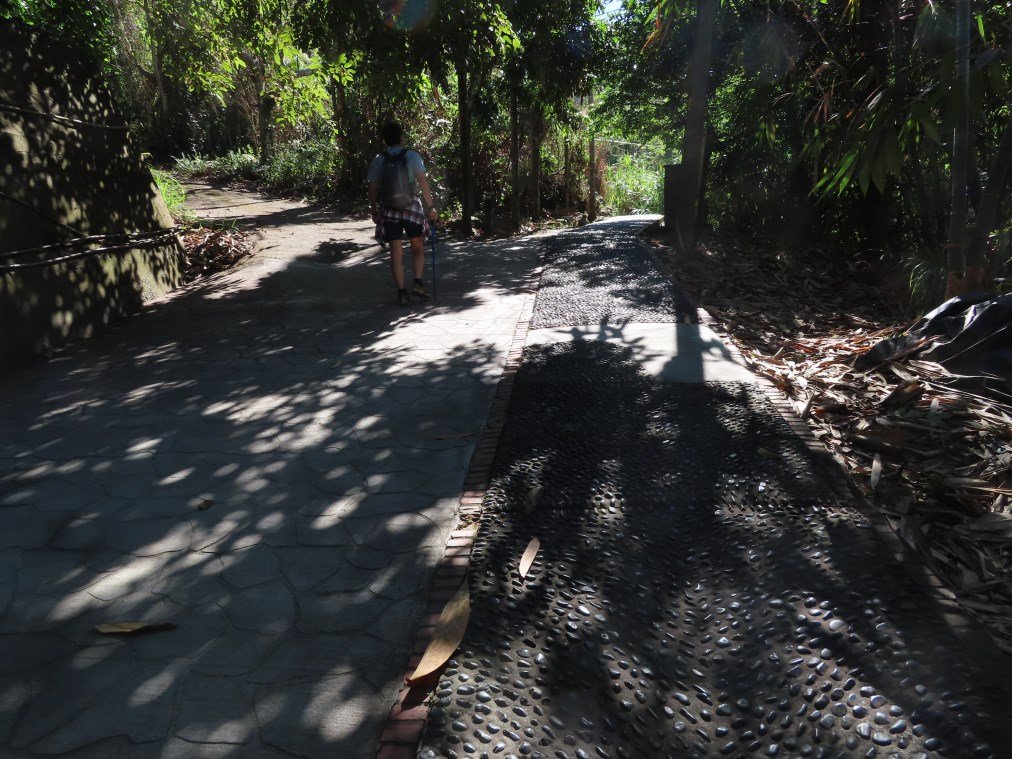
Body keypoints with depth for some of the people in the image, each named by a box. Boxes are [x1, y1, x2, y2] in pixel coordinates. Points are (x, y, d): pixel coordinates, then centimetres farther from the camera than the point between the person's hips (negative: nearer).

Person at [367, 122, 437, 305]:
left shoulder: (378, 161, 3)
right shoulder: (412, 156, -1)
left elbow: (372, 189, 2)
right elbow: (423, 182, -9)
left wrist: (374, 211, 12)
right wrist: (431, 206, -5)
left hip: (389, 211, 1)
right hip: (412, 208, -1)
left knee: (396, 254, 5)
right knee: (418, 249, 15)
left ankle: (401, 292, 3)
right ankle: (417, 282, -1)